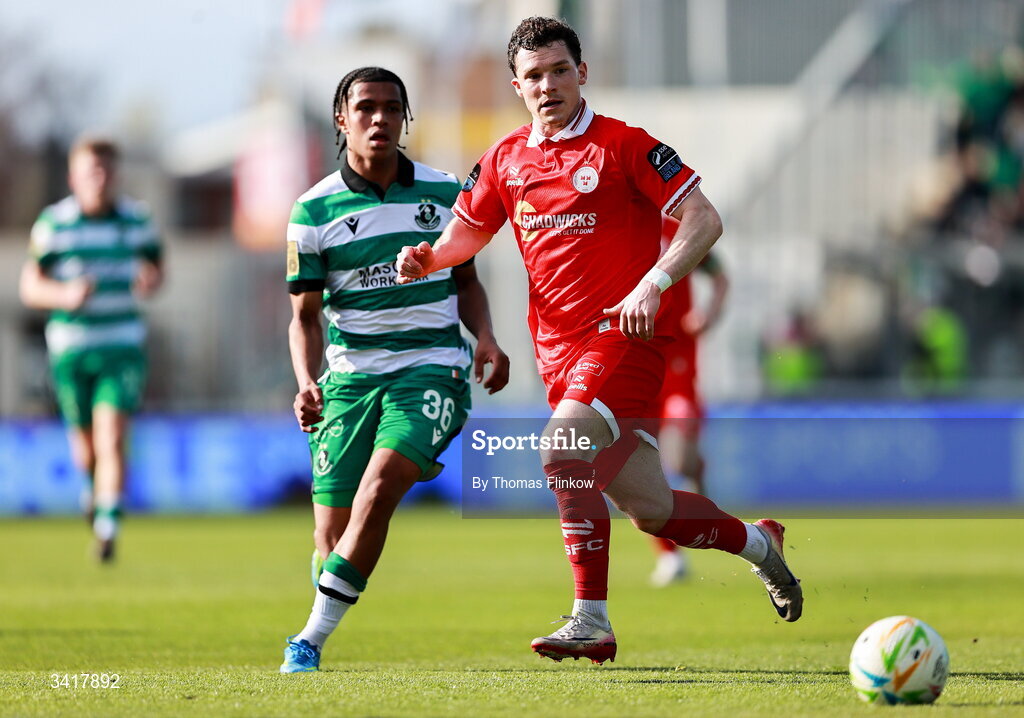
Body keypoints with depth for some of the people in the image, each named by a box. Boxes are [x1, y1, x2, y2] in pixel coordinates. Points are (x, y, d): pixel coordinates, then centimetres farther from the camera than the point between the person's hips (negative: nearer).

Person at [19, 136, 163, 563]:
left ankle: (107, 525, -19)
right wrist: (65, 295, -22)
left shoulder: (136, 219, 1)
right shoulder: (53, 223, -5)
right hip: (71, 348, 0)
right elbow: (29, 287, -2)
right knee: (85, 443, 12)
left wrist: (151, 281, -8)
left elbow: (156, 267, 17)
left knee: (112, 439, -16)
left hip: (123, 346, 0)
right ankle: (94, 481, 46)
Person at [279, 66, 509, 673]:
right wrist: (306, 384, -12)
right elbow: (306, 315, 5)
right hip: (349, 377, 1)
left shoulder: (444, 192, 6)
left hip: (431, 368, -1)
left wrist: (486, 339, 1)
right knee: (333, 531, -5)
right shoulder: (315, 211, 1)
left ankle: (312, 639, -20)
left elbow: (466, 280, 19)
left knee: (380, 487, -24)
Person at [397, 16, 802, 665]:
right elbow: (469, 230, 25)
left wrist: (653, 283, -22)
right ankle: (759, 542, 32)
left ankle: (591, 622, -23)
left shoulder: (624, 145, -5)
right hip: (559, 347, 6)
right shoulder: (506, 160, 11)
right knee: (650, 510, 4)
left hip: (622, 334, -6)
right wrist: (429, 258, 3)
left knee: (561, 451, -28)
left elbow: (703, 220, -8)